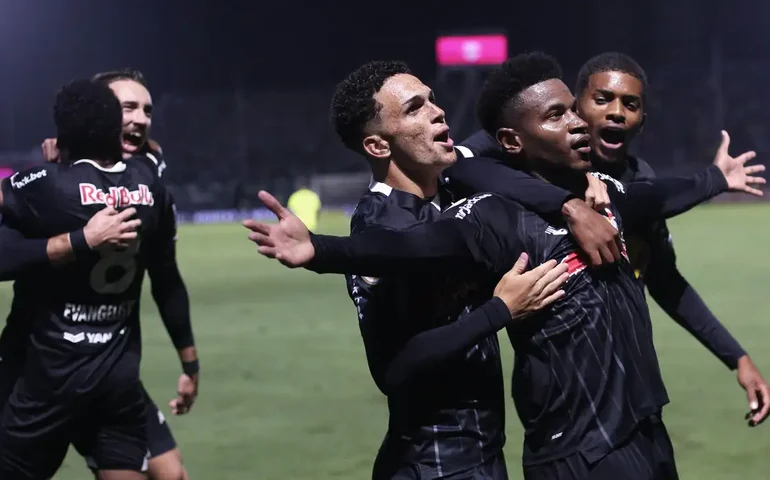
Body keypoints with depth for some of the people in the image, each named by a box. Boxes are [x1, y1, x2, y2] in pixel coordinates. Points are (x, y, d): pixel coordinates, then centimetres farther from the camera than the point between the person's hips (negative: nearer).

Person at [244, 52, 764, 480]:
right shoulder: (501, 218, -16)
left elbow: (655, 196, 30)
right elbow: (414, 245, -32)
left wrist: (716, 178, 48)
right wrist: (322, 250, -48)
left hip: (648, 433, 8)